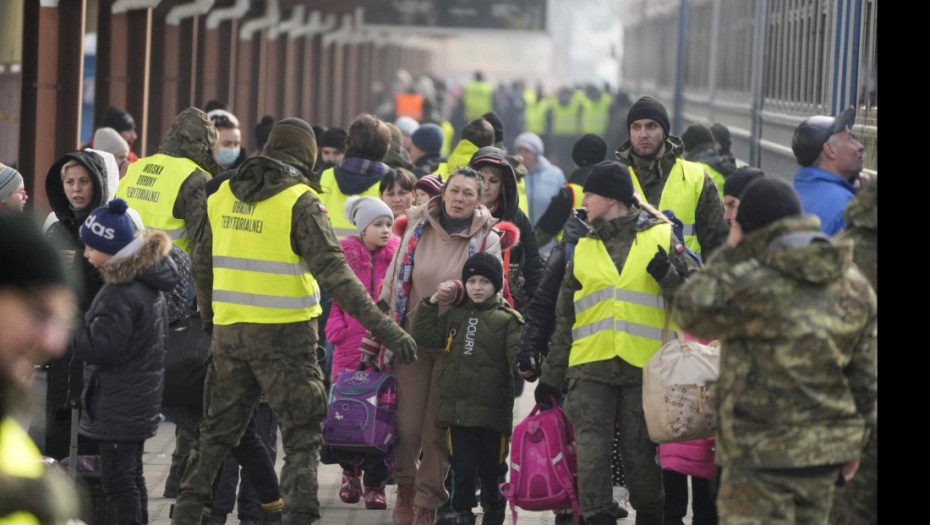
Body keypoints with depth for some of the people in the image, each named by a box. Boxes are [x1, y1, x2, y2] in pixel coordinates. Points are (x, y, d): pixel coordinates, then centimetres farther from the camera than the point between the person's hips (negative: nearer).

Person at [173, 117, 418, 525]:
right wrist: (380, 325, -23)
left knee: (218, 429, 18)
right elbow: (333, 271, -20)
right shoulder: (300, 202, -11)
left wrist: (208, 315, 33)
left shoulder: (224, 196, 7)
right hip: (283, 335, -5)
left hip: (229, 332, 5)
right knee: (303, 436, 3)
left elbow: (202, 264, 16)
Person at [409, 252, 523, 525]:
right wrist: (431, 302, 4)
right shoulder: (454, 315, 13)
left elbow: (517, 355, -11)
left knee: (492, 467, 8)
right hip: (458, 408, 3)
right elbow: (424, 335, 13)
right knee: (462, 467, 3)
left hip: (493, 411, -3)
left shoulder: (508, 319, -2)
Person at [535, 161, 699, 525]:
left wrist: (668, 276, -13)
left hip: (643, 368, -3)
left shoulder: (661, 237, 7)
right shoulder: (584, 248, 16)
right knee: (591, 453, -6)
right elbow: (564, 318, 19)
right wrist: (551, 376, 16)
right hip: (590, 367, 3)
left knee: (640, 454, 1)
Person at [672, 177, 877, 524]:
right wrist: (856, 440, 18)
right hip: (828, 447, 7)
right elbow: (867, 374, 8)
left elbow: (688, 313, -3)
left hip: (763, 452, -7)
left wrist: (730, 254, -2)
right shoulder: (854, 285, 3)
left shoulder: (752, 286, -19)